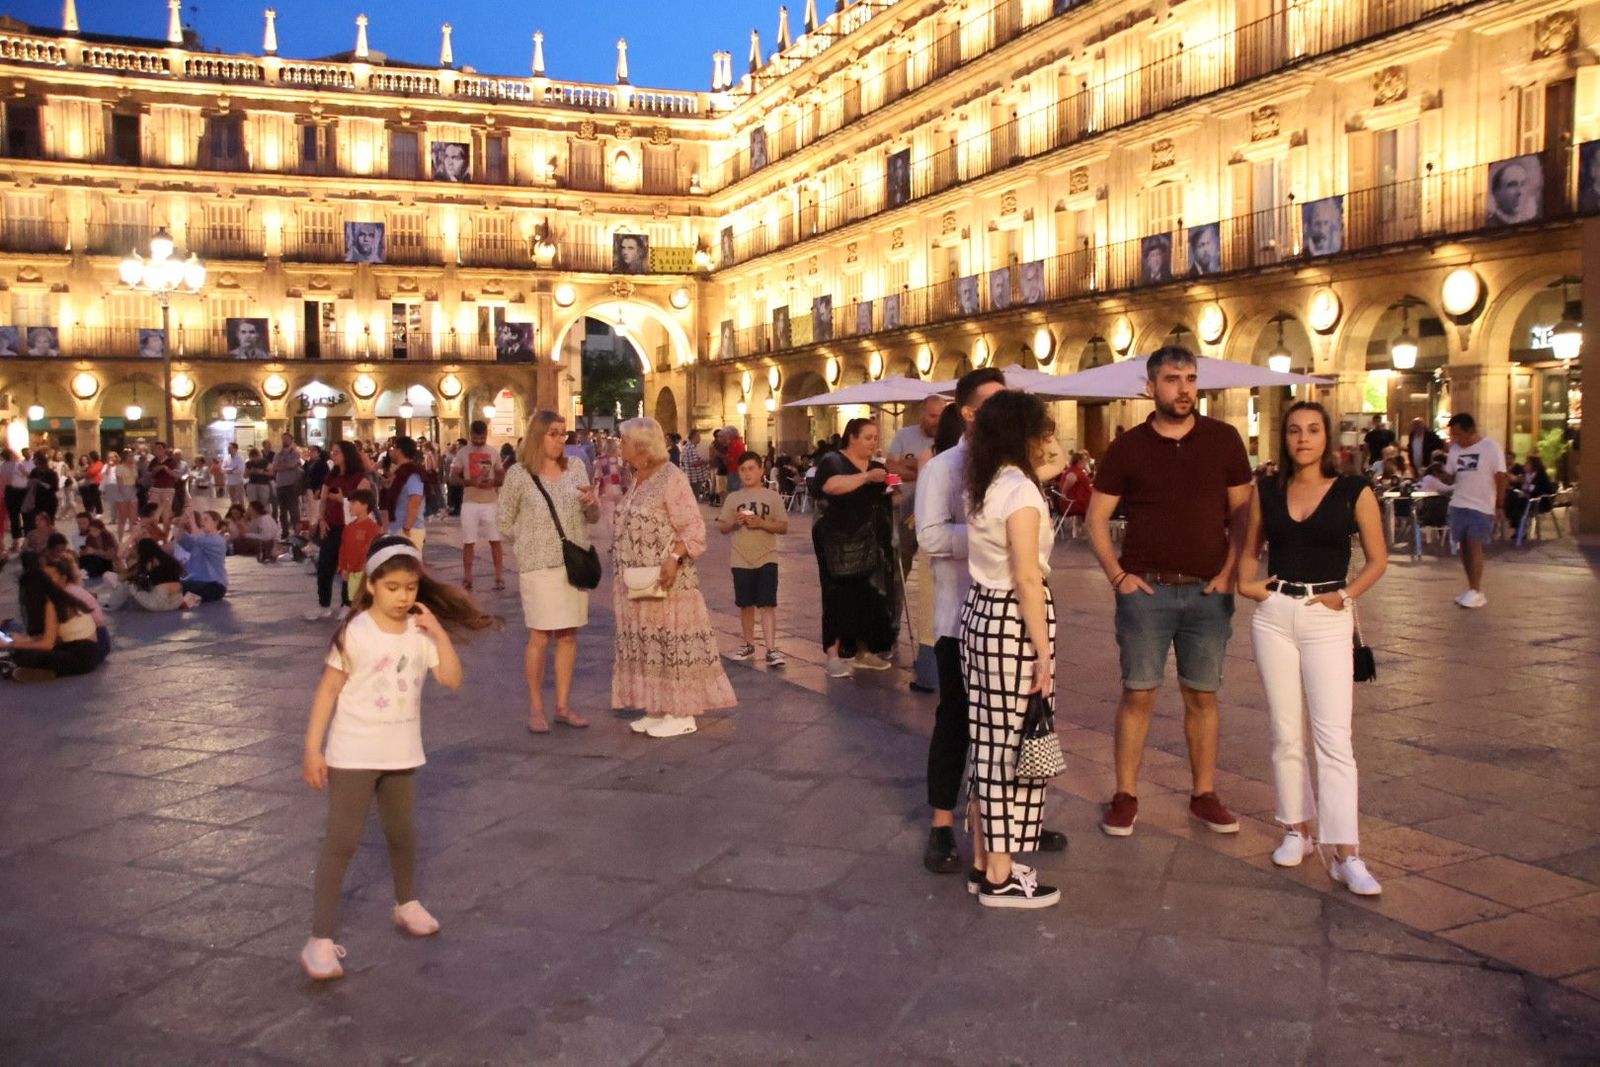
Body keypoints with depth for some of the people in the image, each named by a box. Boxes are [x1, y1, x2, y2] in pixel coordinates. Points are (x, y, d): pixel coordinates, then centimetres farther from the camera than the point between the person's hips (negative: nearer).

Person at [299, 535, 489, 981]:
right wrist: (312, 748, -13)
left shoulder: (421, 634, -2)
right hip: (353, 754, -4)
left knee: (401, 832, 21)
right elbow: (328, 689, -10)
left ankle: (406, 904, 44)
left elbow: (452, 680, -9)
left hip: (401, 753, 4)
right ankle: (320, 939, -1)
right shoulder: (355, 633, -13)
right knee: (341, 841, -5)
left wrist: (438, 632, -16)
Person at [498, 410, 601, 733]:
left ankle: (563, 706, 16)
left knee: (569, 635, 7)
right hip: (539, 566, -4)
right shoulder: (519, 474, -4)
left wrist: (592, 503, -11)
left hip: (575, 563, 4)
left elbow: (592, 518, 10)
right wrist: (531, 544, 4)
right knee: (540, 637, -3)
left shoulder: (576, 466, 5)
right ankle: (535, 709, 8)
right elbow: (503, 519, 5)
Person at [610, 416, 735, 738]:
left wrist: (674, 557, -30)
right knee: (646, 645, 11)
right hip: (634, 584, 9)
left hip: (663, 581, -9)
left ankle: (683, 714, 5)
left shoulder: (671, 479, -13)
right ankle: (657, 708, 20)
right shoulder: (638, 479, 12)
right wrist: (622, 571, 16)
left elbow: (693, 528, -16)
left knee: (671, 643, -3)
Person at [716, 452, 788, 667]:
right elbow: (722, 527, 7)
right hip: (741, 559, 2)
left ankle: (771, 649, -7)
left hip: (767, 558, -2)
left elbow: (784, 527, -2)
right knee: (745, 604, 12)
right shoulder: (733, 498, 5)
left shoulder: (772, 497, 0)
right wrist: (735, 522, -13)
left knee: (767, 604, -7)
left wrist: (762, 523, -16)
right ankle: (749, 645, 26)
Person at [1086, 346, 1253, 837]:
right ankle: (1125, 796, 11)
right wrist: (1117, 575, -5)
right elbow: (1097, 517, 4)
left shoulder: (1223, 439, 2)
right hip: (1146, 589, -1)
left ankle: (1205, 794, 21)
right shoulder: (1128, 446, 0)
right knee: (1138, 693, 2)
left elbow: (1242, 511, 5)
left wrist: (1230, 572, -4)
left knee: (1202, 695, 9)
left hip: (1208, 591, 1)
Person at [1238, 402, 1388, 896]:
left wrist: (1347, 594, -10)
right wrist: (1246, 582, -1)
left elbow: (1377, 558, 4)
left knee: (1333, 736, -8)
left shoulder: (1353, 491, -1)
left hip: (1328, 619, -3)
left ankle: (1346, 854, -7)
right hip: (1274, 615, 3)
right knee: (1285, 731, 8)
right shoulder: (1266, 492, 7)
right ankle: (1296, 830, 22)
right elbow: (1250, 548, 18)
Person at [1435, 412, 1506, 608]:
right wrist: (1439, 473, -13)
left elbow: (1501, 477, -9)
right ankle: (1473, 590, 13)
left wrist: (1499, 504, -10)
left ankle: (1476, 592, -11)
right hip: (1458, 505, 6)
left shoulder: (1491, 447, -9)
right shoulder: (1455, 449, 8)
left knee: (1474, 546, -13)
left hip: (1482, 506, -6)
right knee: (1464, 546, 7)